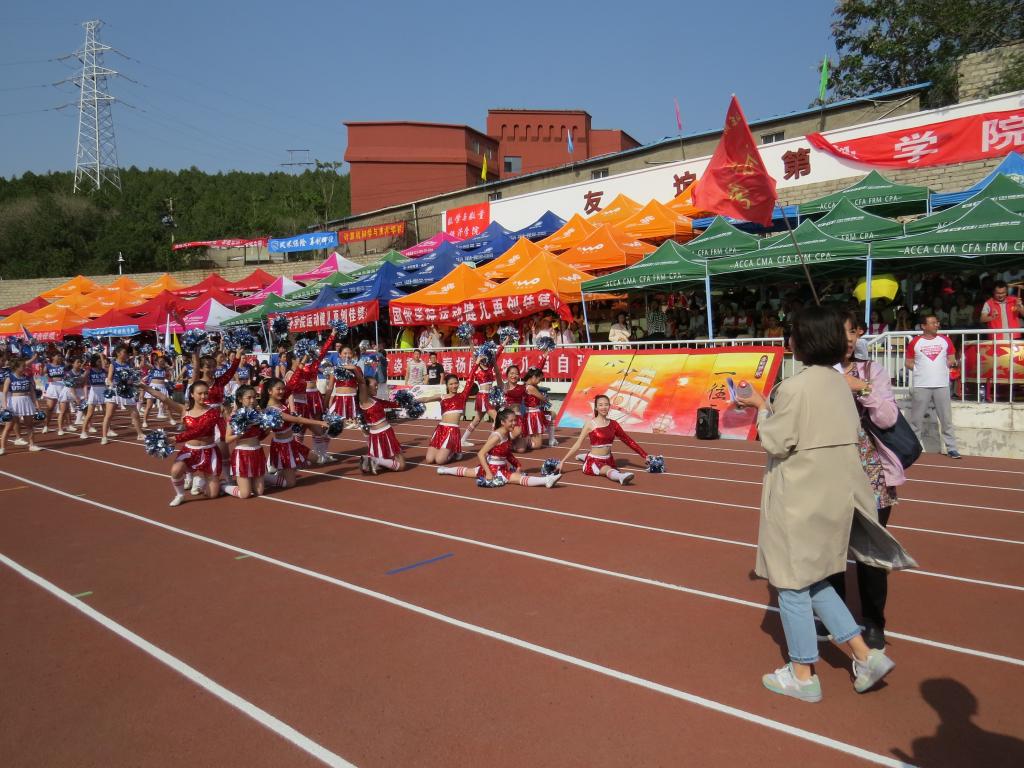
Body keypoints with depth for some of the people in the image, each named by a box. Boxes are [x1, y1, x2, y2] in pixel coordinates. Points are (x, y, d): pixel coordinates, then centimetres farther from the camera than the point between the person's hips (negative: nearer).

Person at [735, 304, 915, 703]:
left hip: (798, 502, -8)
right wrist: (768, 407, 12)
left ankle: (802, 675, 22)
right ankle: (865, 655, 22)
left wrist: (760, 408, -2)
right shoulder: (839, 383, 5)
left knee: (792, 584, 9)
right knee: (812, 580, 23)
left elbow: (777, 443, -15)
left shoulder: (795, 387, -21)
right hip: (833, 496, 8)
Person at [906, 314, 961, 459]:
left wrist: (950, 363, -6)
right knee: (916, 419, 4)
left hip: (942, 385, 1)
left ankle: (951, 448, 8)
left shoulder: (945, 341, 7)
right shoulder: (915, 342, 2)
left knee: (946, 419, 4)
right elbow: (908, 363, 5)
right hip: (921, 385, -1)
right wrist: (920, 369, -7)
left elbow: (951, 360, 12)